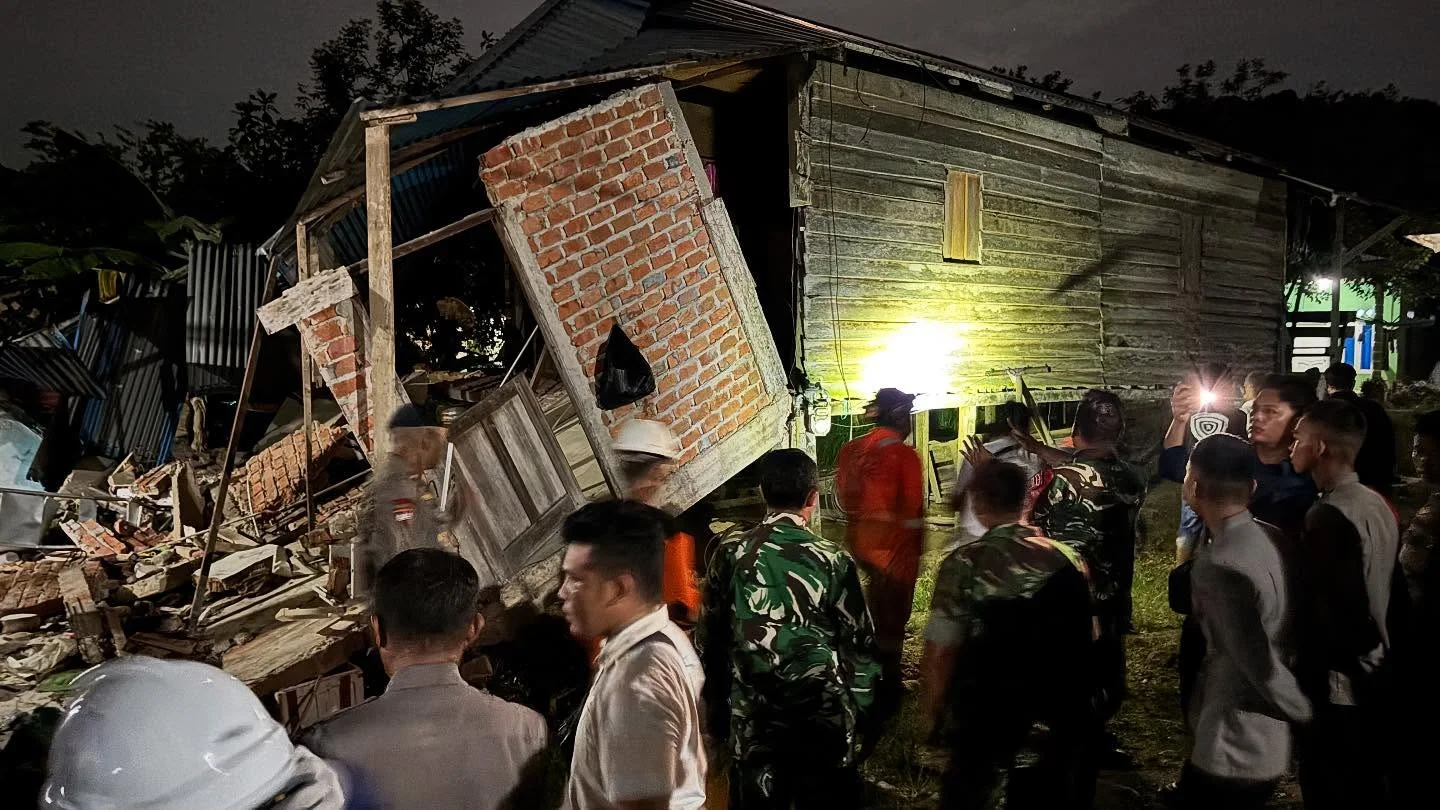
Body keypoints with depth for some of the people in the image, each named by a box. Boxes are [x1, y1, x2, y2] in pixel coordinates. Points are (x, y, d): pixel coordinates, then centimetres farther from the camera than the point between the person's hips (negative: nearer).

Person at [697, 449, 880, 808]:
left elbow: (708, 640, 1)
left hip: (752, 722, 2)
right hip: (823, 721, -2)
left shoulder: (728, 554, -6)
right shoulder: (832, 559, -12)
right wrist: (861, 710, 9)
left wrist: (717, 712, 14)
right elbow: (859, 644, -5)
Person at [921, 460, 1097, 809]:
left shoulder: (963, 564, -19)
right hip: (1063, 709, 3)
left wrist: (931, 704, -2)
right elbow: (1086, 634, 4)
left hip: (988, 714, -3)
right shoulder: (1069, 558, -8)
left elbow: (941, 651, -19)